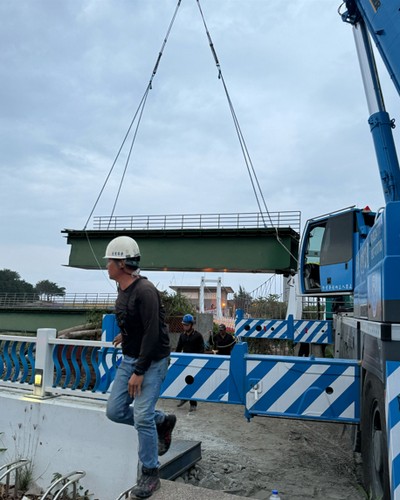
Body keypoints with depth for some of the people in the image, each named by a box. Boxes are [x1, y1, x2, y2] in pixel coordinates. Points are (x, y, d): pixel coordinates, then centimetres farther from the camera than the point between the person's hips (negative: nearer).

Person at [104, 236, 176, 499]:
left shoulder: (145, 291, -23)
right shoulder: (123, 289, 5)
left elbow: (152, 334, -25)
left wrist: (139, 372, -23)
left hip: (152, 360, -9)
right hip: (129, 358, 9)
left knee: (142, 416, -9)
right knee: (115, 411, 6)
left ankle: (151, 475, 11)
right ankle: (163, 421, 26)